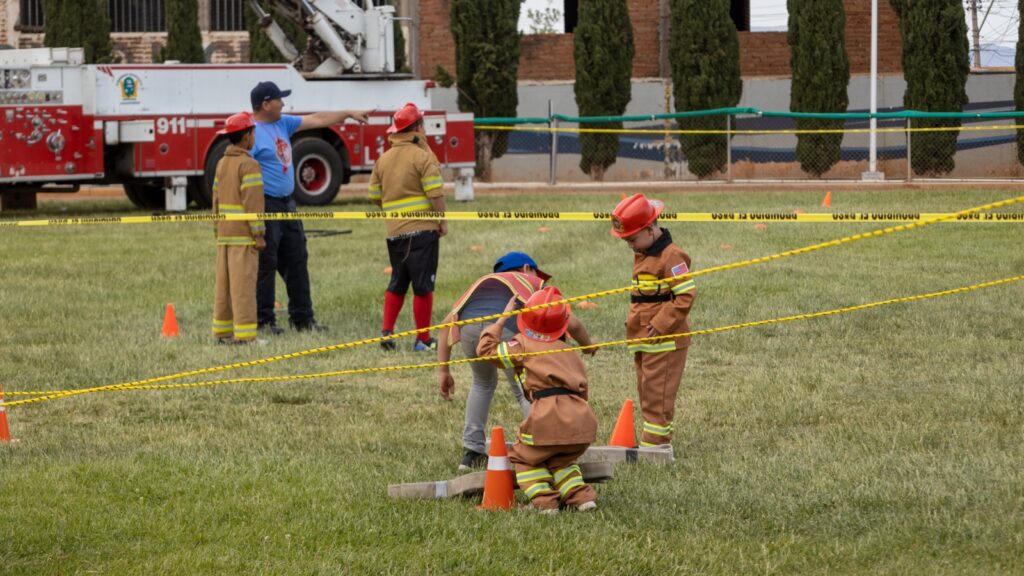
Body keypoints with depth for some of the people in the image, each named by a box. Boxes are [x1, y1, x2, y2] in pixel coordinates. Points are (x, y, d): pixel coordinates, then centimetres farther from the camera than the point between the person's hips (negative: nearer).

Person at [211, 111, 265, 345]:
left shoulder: (222, 163, 14)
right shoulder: (249, 165, -11)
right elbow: (253, 202, -17)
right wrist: (258, 234, -15)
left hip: (224, 235, 8)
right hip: (243, 235, -8)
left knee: (223, 284, 9)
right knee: (243, 284, -9)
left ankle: (222, 332, 12)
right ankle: (245, 335, -10)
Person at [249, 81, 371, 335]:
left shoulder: (283, 123, 13)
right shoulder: (253, 132, -15)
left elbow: (316, 120, 23)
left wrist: (349, 113, 25)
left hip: (286, 204, 10)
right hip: (266, 206, -10)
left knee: (297, 261, 12)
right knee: (266, 264, -5)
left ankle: (302, 318, 18)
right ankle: (264, 320, 1)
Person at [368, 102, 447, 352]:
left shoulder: (383, 159, 10)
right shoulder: (423, 156, -8)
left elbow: (374, 196, 12)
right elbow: (435, 193, -14)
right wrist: (443, 221, -4)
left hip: (394, 232, 6)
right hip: (422, 229, -6)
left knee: (397, 284, 17)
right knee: (423, 285, 0)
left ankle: (386, 331, 9)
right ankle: (423, 340, 2)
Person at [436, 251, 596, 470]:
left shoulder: (482, 282, 42)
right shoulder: (536, 283, 34)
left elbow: (447, 322, 31)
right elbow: (571, 323, 26)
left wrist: (443, 370, 31)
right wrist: (588, 345, 47)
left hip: (469, 327, 4)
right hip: (505, 328, -4)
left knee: (482, 382, 30)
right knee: (526, 392, 11)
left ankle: (471, 452, 27)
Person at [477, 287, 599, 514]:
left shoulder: (523, 346, 9)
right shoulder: (569, 352, 26)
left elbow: (487, 349, 16)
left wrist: (503, 318, 26)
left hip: (550, 417, -5)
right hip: (583, 422, 5)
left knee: (524, 457, 19)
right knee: (562, 460, 31)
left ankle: (544, 501, -1)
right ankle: (581, 496, 10)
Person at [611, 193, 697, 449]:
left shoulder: (671, 256, -16)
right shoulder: (642, 255, 14)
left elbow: (686, 296, -20)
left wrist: (660, 325, -21)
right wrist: (634, 322, 13)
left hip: (664, 341, -10)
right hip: (642, 339, 10)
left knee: (657, 394, -7)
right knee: (646, 392, 14)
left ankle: (655, 443, -4)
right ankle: (660, 442, 21)